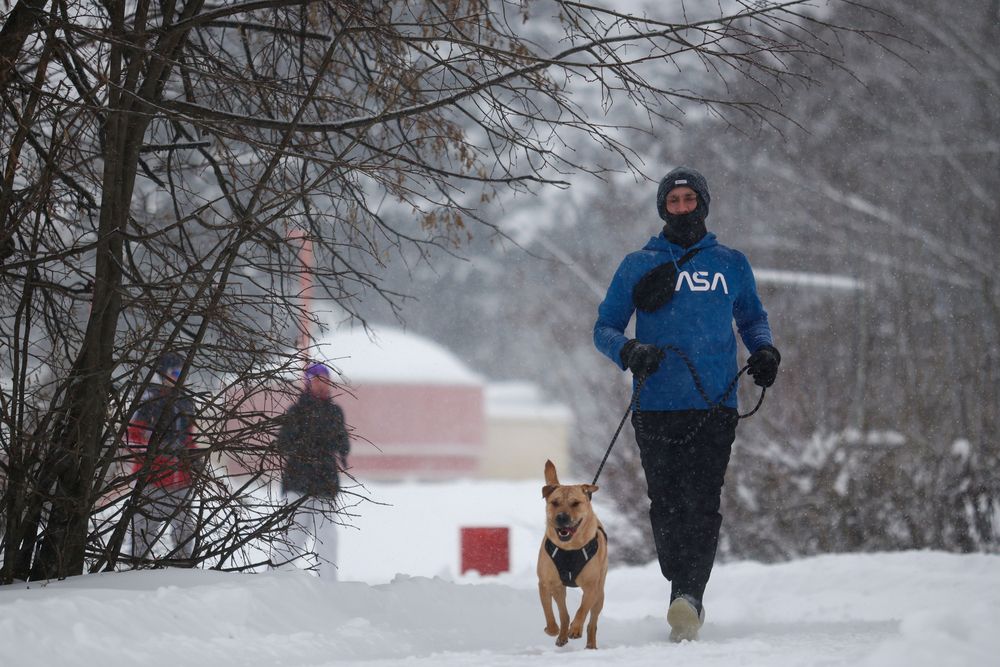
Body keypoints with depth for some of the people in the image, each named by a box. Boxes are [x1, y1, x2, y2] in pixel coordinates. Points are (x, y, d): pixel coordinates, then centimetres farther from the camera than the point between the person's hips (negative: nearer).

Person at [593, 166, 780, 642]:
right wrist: (629, 351, -10)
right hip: (657, 407, 0)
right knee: (667, 506, -1)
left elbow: (752, 317, 28)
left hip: (715, 406, 0)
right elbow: (604, 327, 12)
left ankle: (687, 600, -21)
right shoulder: (639, 266, 11)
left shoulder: (730, 264, 14)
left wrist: (763, 350, 6)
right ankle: (685, 591, 14)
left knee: (703, 505, -13)